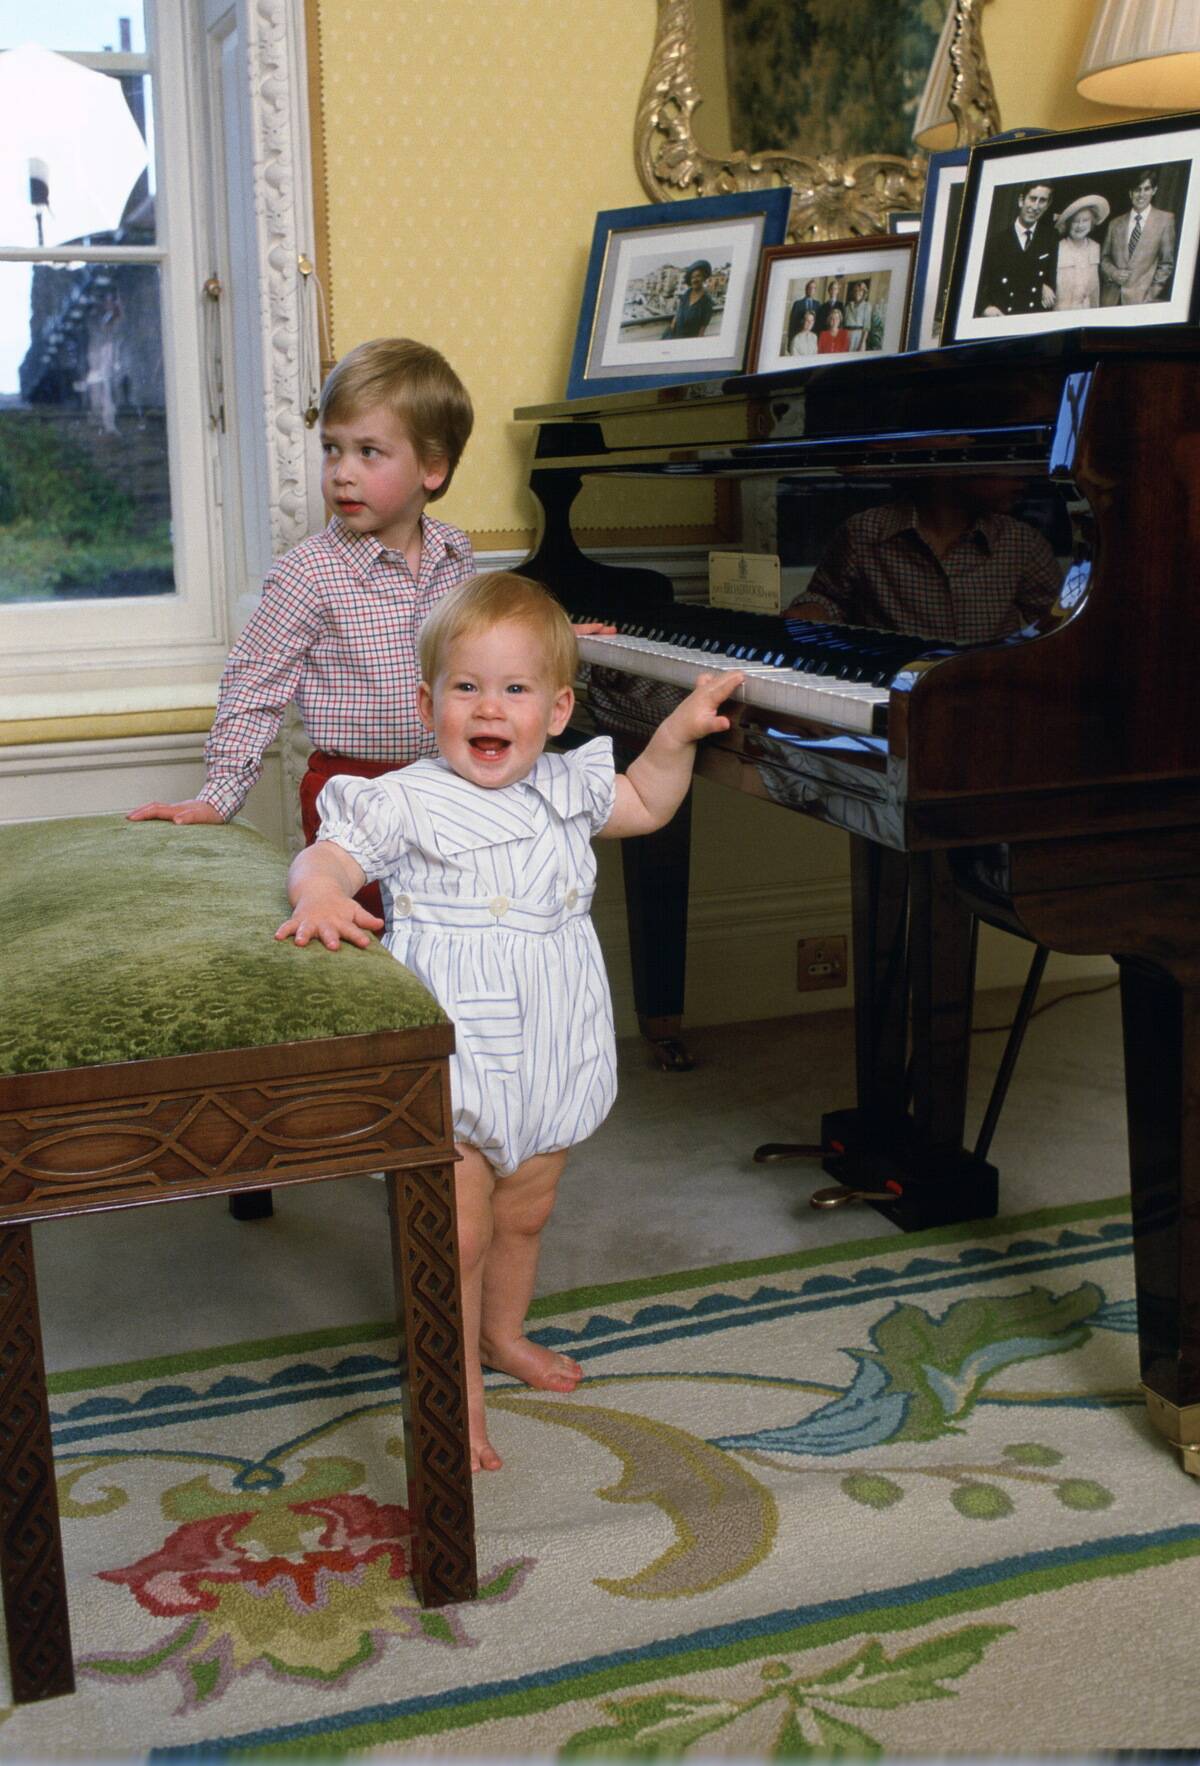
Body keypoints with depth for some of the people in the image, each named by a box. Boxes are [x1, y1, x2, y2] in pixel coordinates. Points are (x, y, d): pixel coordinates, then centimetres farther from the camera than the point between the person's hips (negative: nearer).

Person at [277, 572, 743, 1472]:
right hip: (451, 1065, -6)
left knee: (525, 1214, 22)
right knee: (457, 1233, -2)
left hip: (549, 1061, 6)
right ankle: (461, 1391, 18)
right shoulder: (406, 804, -13)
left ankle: (503, 1333, 48)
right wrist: (318, 895, -41)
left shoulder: (567, 788, 5)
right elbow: (326, 858, -19)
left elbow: (646, 803, 23)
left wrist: (680, 731, 11)